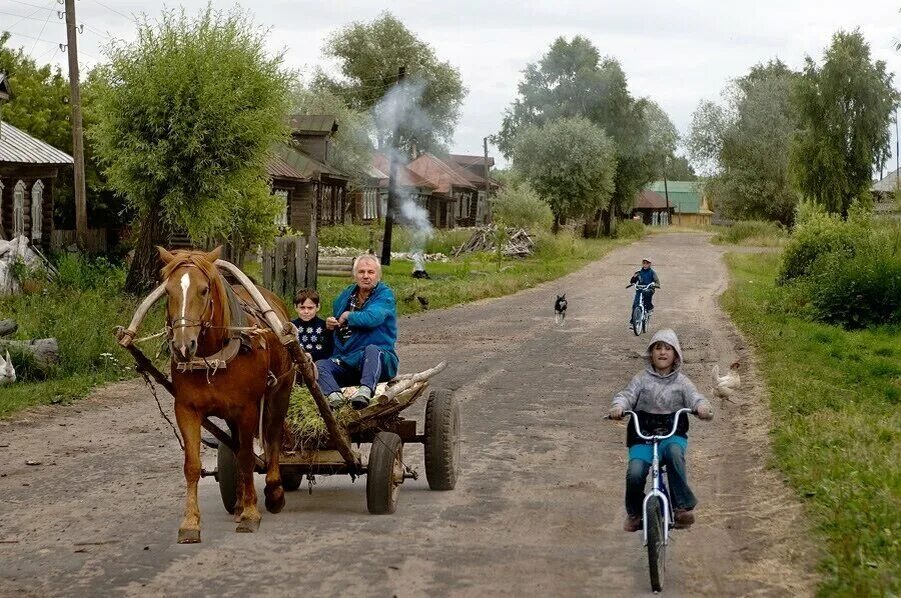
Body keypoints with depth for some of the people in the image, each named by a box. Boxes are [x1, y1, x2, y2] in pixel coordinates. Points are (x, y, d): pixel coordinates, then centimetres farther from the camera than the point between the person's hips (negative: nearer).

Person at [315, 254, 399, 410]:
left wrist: (348, 316, -5)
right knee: (319, 366, -19)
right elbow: (336, 320, 32)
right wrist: (330, 323, 7)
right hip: (345, 361, 6)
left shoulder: (385, 295, -3)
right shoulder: (346, 295, 17)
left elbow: (372, 317, -23)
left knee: (371, 350, -38)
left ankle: (366, 391, -61)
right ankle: (334, 395, -48)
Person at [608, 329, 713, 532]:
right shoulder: (642, 379, 9)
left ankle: (682, 507, -27)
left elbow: (695, 398, -3)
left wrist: (702, 407, -28)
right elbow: (627, 395, -2)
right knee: (635, 473, -24)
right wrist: (618, 407, -26)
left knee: (674, 451, -37)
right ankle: (634, 513, 6)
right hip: (642, 435, 0)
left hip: (673, 433, 0)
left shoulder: (681, 382, 10)